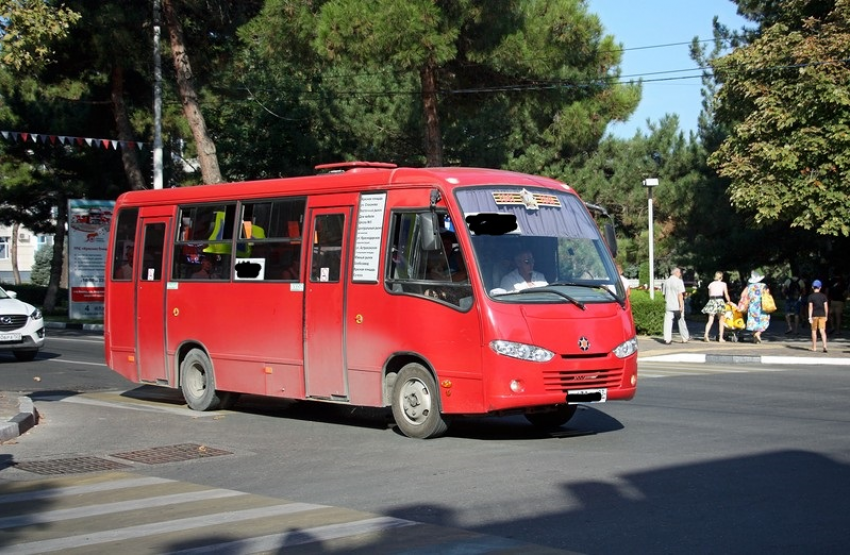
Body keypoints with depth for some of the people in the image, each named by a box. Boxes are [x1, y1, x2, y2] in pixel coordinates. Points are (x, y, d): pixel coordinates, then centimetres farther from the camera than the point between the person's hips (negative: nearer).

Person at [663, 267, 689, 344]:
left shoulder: (666, 282, 8)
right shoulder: (679, 281, -8)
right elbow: (680, 294, -14)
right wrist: (681, 305, -15)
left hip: (669, 305, 3)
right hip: (677, 305, -3)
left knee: (668, 322, -1)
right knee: (681, 321, 11)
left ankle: (667, 339, -10)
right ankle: (685, 338, 20)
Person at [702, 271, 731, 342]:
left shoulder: (711, 284, 15)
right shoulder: (723, 284, 6)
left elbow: (709, 294, 10)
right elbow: (726, 295, 6)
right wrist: (729, 302, 19)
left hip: (711, 301, 3)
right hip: (720, 301, -3)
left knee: (710, 321, -1)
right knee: (721, 321, 7)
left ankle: (706, 334, -23)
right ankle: (721, 338, 5)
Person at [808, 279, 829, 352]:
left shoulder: (811, 296, -5)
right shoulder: (824, 296, 1)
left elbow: (810, 307, -10)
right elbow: (826, 307, 1)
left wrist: (810, 317, -10)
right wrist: (826, 316, 11)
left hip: (814, 315, -1)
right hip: (822, 315, 1)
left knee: (814, 331, 12)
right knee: (822, 331, -2)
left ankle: (814, 347, 18)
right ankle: (825, 346, -18)